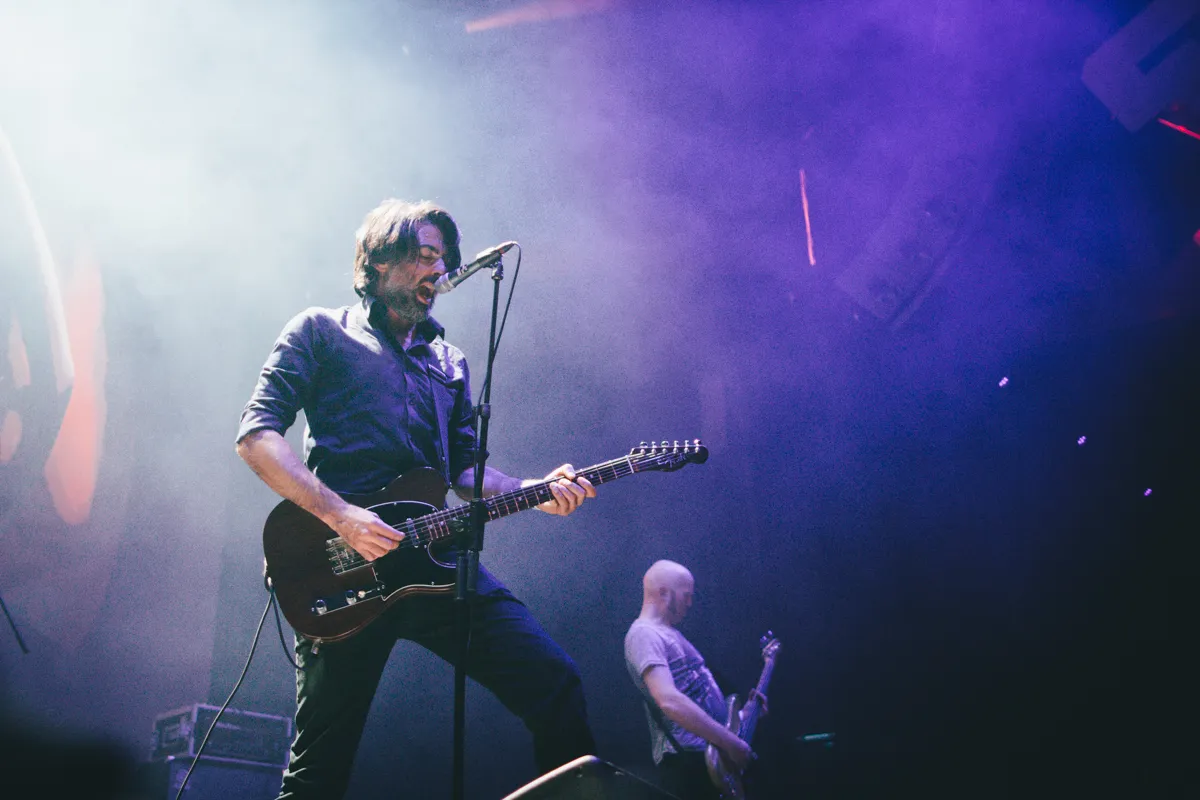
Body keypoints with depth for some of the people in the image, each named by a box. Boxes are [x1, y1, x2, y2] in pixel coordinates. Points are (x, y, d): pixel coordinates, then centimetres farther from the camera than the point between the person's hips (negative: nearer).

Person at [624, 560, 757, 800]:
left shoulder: (669, 632, 18)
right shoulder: (644, 634, -14)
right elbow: (669, 700, -28)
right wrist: (730, 742, -25)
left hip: (710, 752, 10)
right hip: (687, 760, -10)